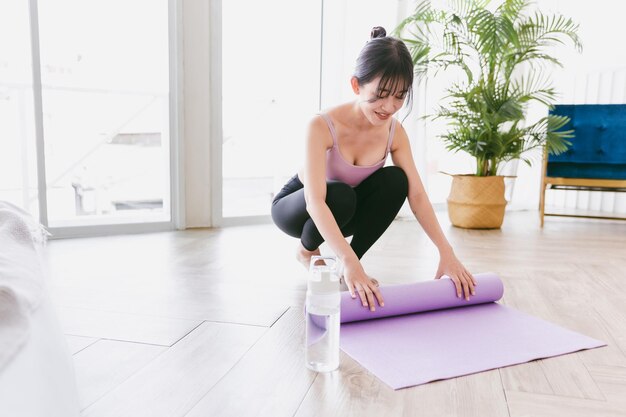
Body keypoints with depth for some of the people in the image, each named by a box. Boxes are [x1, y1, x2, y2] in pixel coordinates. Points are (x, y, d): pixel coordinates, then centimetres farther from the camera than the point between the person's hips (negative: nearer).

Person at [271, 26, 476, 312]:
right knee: (340, 195, -37)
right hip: (295, 207, -4)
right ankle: (307, 250, -4)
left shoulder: (394, 131, -16)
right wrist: (349, 262, -54)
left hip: (347, 211, 4)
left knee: (395, 181, -23)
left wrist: (446, 251, -31)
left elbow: (416, 194, -19)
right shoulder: (322, 126, -33)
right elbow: (315, 202, -42)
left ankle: (347, 266, -9)